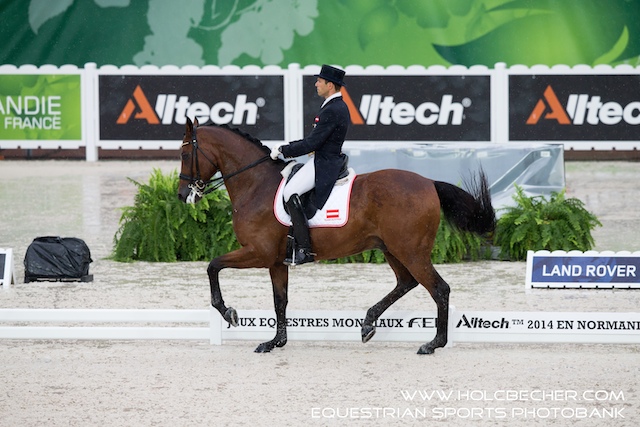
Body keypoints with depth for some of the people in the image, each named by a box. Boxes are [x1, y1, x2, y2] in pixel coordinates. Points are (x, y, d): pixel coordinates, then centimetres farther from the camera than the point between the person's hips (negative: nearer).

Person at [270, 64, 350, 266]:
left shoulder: (331, 111, -20)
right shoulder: (339, 106, 14)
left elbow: (311, 143, -21)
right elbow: (315, 139, 20)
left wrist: (283, 150, -11)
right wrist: (286, 147, 15)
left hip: (324, 164, -11)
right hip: (331, 159, 11)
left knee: (290, 192, -21)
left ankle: (304, 248, -23)